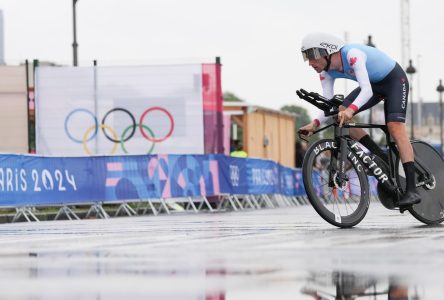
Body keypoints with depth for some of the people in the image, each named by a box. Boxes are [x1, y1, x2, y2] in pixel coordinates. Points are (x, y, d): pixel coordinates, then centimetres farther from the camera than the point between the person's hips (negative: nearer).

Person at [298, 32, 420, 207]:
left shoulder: (353, 55, -36)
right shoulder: (326, 73, -13)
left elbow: (366, 90, -45)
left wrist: (351, 109, -62)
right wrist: (315, 123, -32)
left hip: (394, 79, -7)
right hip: (374, 83, 7)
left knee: (395, 127, -25)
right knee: (340, 115, -11)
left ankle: (411, 189, -29)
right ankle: (383, 158, -2)